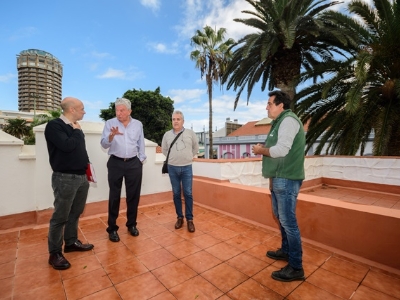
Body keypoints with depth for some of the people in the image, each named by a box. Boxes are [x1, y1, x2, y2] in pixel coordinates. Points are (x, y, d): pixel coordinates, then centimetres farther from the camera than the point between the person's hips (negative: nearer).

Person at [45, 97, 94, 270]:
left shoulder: (75, 127, 13)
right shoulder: (54, 125, -10)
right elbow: (67, 146, -24)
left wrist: (87, 166, 14)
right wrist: (76, 131, -9)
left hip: (81, 177, 8)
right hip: (65, 178, -7)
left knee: (76, 213, 17)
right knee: (60, 217, 3)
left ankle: (71, 242, 34)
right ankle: (55, 253, 19)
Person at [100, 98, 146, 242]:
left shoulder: (138, 124, 4)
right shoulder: (110, 123, -2)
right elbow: (104, 145, -8)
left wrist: (141, 160, 7)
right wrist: (111, 135, -28)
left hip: (134, 163, 2)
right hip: (115, 163, -1)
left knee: (133, 195, 9)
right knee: (114, 196, 6)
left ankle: (132, 224, 26)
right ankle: (112, 228, 20)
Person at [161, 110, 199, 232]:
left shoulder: (190, 133, 0)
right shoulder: (167, 134, 3)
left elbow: (196, 148, 13)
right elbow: (164, 150, 17)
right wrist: (172, 158, 12)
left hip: (187, 168, -1)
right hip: (172, 168, 2)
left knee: (188, 194, 0)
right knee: (176, 194, 9)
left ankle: (189, 219, 12)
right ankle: (179, 217, 22)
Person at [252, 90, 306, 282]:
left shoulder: (288, 120, -13)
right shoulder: (279, 122, 18)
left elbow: (281, 150, -25)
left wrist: (260, 150, -11)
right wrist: (263, 150, 1)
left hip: (286, 180, -10)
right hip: (278, 178, 10)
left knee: (288, 221, -2)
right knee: (281, 217, 20)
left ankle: (296, 268, 13)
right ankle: (286, 250, 38)